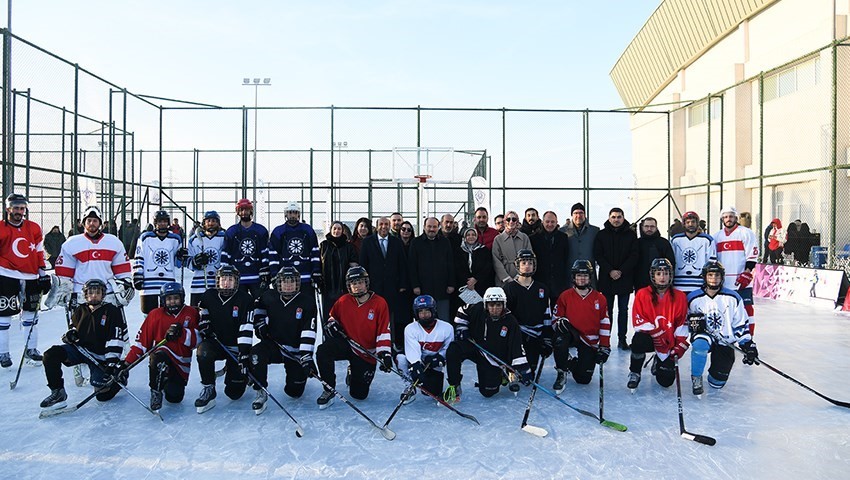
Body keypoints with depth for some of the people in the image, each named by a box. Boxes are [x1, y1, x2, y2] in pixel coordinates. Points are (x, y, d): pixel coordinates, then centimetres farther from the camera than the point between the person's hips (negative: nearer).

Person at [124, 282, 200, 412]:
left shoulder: (191, 313, -1)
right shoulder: (155, 315, 0)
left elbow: (197, 340, -9)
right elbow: (141, 341, 1)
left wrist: (181, 333, -26)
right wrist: (127, 361, -5)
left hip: (181, 364, 1)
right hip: (160, 357, -1)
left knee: (175, 397, -6)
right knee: (160, 355, -37)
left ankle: (170, 384, 30)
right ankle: (156, 392, -15)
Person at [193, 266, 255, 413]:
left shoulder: (245, 299, -13)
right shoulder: (208, 296, -3)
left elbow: (246, 329, -17)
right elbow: (201, 317, 16)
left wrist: (244, 352, -24)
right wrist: (204, 326, -5)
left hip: (236, 347, -2)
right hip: (215, 343, 2)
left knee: (234, 392, -3)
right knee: (203, 351, -34)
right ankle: (208, 391, -15)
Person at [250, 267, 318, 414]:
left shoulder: (308, 302, -14)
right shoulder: (269, 297, -5)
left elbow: (308, 332, -20)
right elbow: (258, 306, 19)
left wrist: (306, 357, -27)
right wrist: (260, 324, 4)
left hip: (296, 351, -2)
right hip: (273, 344, 2)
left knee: (294, 391, -2)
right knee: (256, 353, -32)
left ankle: (299, 375, 33)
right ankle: (261, 394, -14)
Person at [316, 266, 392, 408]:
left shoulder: (379, 303, -11)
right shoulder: (343, 301, -3)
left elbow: (383, 332, -11)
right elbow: (332, 317, 17)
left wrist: (384, 353, -21)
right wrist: (331, 324, -6)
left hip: (367, 353, -1)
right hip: (345, 343, 2)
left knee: (359, 394, 0)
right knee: (323, 351, -31)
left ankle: (353, 374, 36)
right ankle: (329, 390, -10)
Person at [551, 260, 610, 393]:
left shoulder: (600, 298, 3)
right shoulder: (565, 296, -1)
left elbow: (605, 324, 5)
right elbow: (555, 319, 1)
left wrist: (604, 347, 0)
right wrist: (560, 323, -24)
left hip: (590, 342, 1)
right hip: (570, 336, -1)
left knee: (584, 379, -9)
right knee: (560, 334, -38)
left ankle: (572, 363, 28)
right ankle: (561, 374, -23)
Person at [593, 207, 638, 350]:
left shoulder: (631, 235, 3)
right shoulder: (602, 234, 4)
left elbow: (634, 256, -2)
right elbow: (598, 255, -1)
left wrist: (621, 271, -13)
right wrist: (610, 270, -12)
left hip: (625, 278, 0)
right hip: (606, 278, 0)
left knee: (623, 310, 7)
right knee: (607, 310, 5)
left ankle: (622, 339, 13)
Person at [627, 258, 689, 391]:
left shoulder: (680, 297, -1)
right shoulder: (642, 294, -8)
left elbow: (682, 325, 2)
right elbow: (639, 322, -12)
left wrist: (679, 348, -6)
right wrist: (658, 334, -23)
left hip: (670, 343, 2)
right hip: (648, 337, -2)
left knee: (666, 381, -11)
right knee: (639, 340, -39)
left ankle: (658, 363, 28)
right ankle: (634, 373, -11)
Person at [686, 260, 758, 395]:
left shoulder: (733, 298, -3)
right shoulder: (694, 298, -6)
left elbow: (741, 324, 2)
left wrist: (748, 344, -4)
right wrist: (693, 323, -20)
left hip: (725, 343, 1)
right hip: (703, 336, -1)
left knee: (717, 383, -2)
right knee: (700, 344, -40)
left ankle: (716, 372, 36)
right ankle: (696, 378, -15)